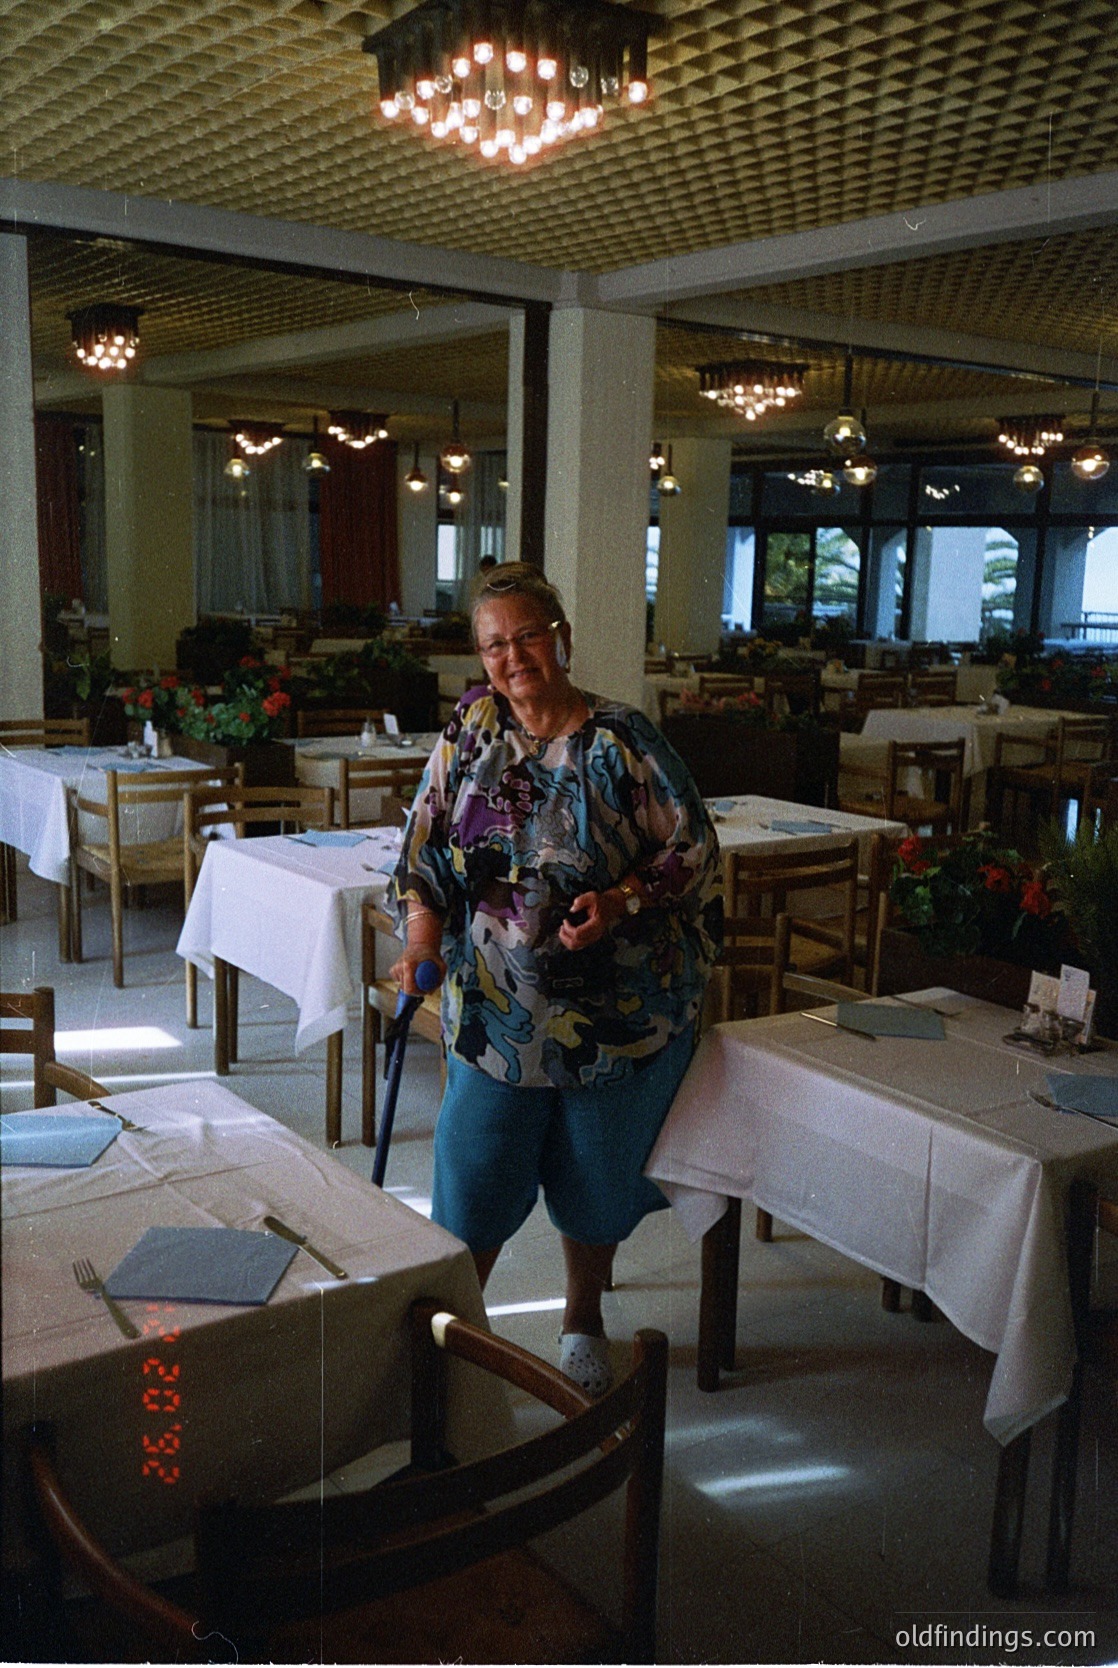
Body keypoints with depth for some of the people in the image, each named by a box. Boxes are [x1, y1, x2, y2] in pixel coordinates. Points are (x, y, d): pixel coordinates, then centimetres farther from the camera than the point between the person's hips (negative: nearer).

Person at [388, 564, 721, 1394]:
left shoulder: (622, 741, -11)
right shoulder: (473, 724, 0)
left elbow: (693, 849, -8)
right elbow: (426, 843, 4)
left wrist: (620, 902, -23)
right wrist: (421, 938, -9)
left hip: (614, 1008, -2)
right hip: (495, 1006, 2)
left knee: (596, 1174, 15)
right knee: (473, 1176, 8)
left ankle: (584, 1323, 38)